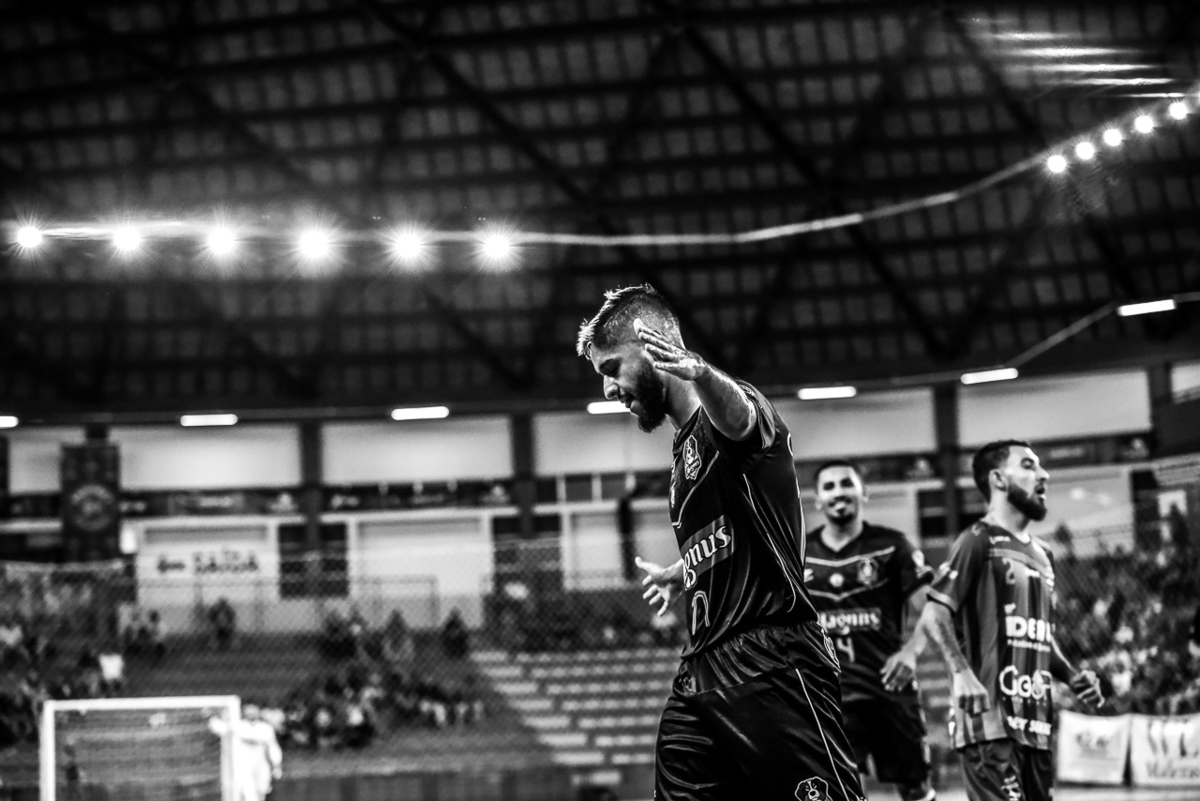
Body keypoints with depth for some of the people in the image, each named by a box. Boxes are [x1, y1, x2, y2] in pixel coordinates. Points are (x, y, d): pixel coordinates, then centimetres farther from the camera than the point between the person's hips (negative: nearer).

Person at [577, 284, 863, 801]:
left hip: (771, 666, -9)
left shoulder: (724, 413, -4)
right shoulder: (686, 443, 22)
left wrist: (700, 373, -53)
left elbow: (737, 413, -31)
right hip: (700, 675, 9)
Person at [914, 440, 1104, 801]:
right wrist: (961, 673, -28)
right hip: (990, 716, -9)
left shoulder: (1041, 555, 21)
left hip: (1035, 721, 9)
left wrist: (1072, 678, 12)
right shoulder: (980, 541, -5)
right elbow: (933, 615, -14)